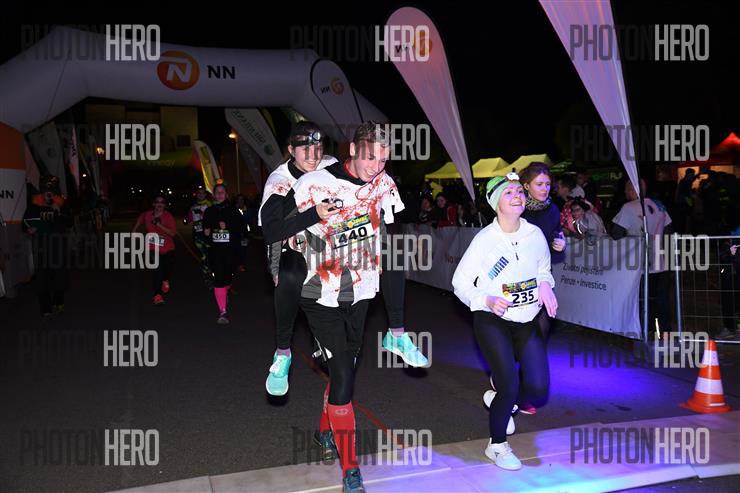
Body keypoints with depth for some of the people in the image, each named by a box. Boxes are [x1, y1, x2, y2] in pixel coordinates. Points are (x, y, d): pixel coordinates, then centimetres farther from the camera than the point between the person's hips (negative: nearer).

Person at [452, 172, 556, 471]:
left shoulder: (535, 234, -1)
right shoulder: (484, 239, -13)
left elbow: (543, 268, 18)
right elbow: (460, 283, -7)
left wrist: (545, 284, -5)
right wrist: (487, 300, -24)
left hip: (527, 320, 4)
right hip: (492, 321, -4)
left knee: (538, 387, -4)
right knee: (509, 387, -9)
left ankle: (503, 404, 33)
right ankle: (496, 446, 18)